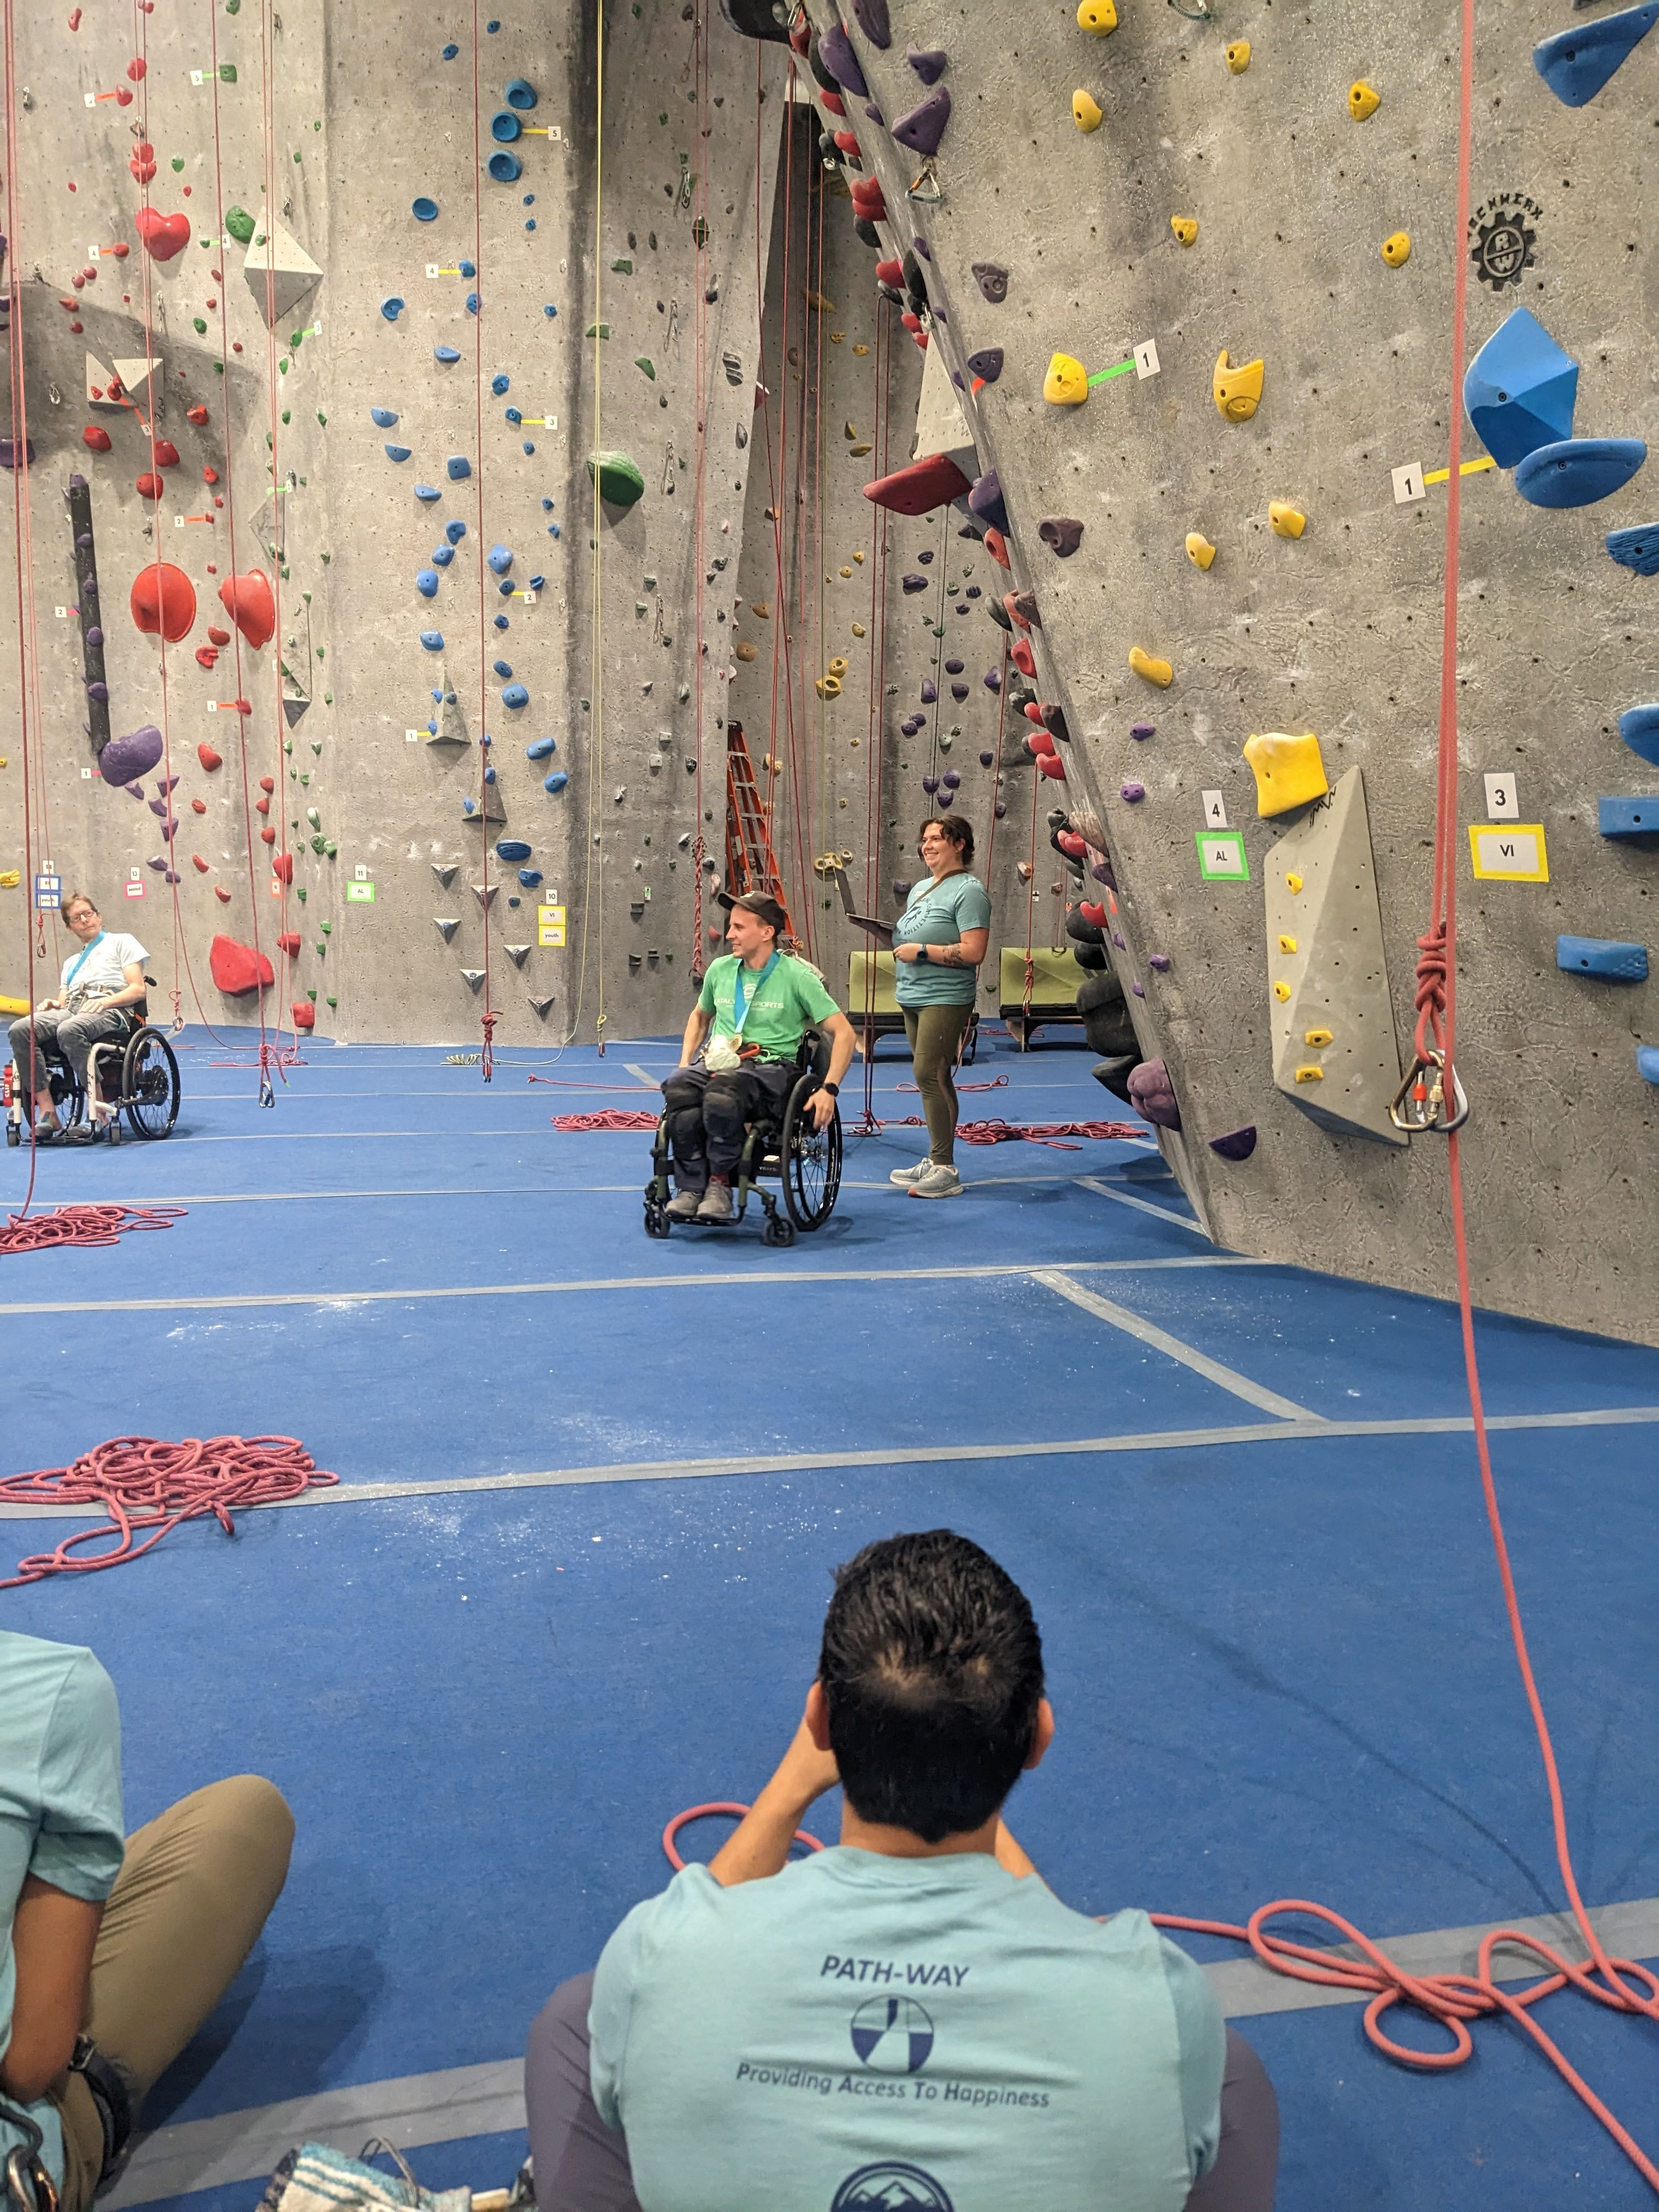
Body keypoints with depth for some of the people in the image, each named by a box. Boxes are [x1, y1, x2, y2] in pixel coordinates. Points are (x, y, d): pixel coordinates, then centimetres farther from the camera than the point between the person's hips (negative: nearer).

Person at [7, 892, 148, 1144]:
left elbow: (138, 990, 4)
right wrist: (52, 1004, 1)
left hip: (109, 1011, -6)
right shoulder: (71, 962, 36)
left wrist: (105, 1000, -13)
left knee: (69, 1030, -41)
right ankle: (47, 1112, -29)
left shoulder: (121, 941, 17)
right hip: (70, 1010, 6)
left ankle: (97, 1110, -36)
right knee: (20, 1029, -26)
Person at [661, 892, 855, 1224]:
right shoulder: (720, 969, 13)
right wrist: (685, 1062, 16)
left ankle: (720, 1182, -21)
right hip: (718, 1060, 4)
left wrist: (829, 1089, -14)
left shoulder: (797, 976, -2)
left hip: (771, 1066, -4)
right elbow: (700, 1016, 33)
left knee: (722, 1090, -40)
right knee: (678, 1086, -33)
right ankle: (690, 1188, -26)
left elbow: (843, 1032, -3)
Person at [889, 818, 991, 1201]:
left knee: (930, 1075, -12)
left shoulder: (968, 891, -10)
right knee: (933, 1079, 12)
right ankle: (935, 1160, 18)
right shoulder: (920, 889, 18)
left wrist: (920, 951, -18)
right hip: (913, 997, 9)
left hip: (945, 1000, -9)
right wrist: (895, 938, 6)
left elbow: (973, 953, -20)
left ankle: (945, 1170, -8)